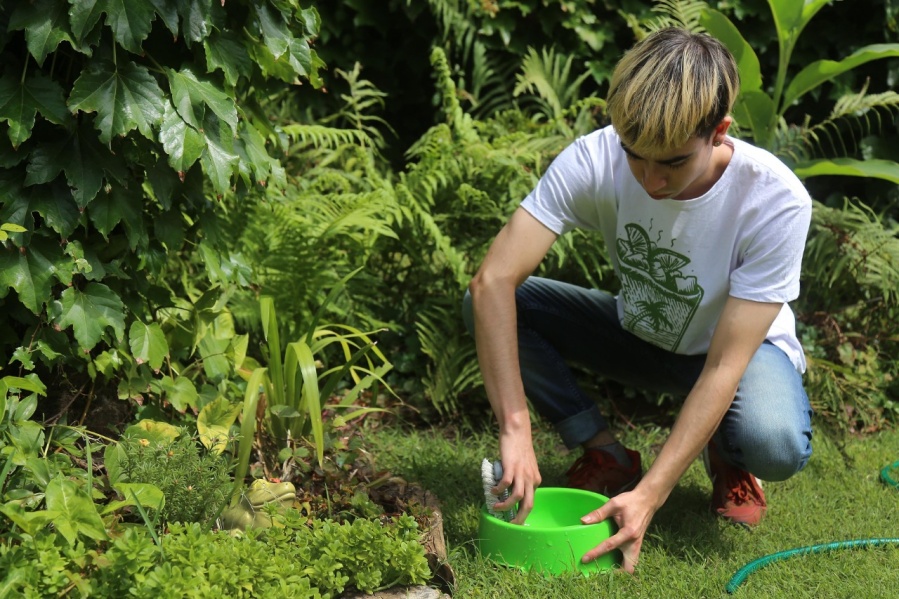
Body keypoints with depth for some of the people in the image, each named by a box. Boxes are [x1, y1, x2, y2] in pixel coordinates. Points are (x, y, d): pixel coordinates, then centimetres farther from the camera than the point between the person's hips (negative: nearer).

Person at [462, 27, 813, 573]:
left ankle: (726, 458, 2)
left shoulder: (775, 200, -32)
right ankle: (608, 457, -4)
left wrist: (650, 495, -39)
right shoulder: (595, 160, -28)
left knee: (774, 445, -37)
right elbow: (493, 280, -33)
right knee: (486, 307, -21)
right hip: (638, 337, 3)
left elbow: (724, 366, -32)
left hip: (742, 345, -3)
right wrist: (515, 430, -40)